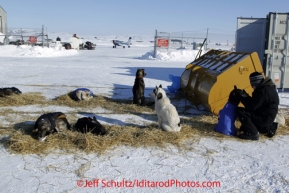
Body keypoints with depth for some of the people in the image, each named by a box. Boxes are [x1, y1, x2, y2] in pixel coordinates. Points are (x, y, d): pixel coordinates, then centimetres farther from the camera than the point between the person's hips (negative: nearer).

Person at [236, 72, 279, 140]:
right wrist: (245, 97, 2)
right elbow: (255, 102, 15)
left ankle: (253, 133, -15)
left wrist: (242, 97, -13)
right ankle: (269, 128, 24)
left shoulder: (263, 91, -23)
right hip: (266, 116, 10)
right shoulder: (267, 87, 9)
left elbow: (252, 106, -23)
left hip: (264, 118, -10)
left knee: (240, 111, -17)